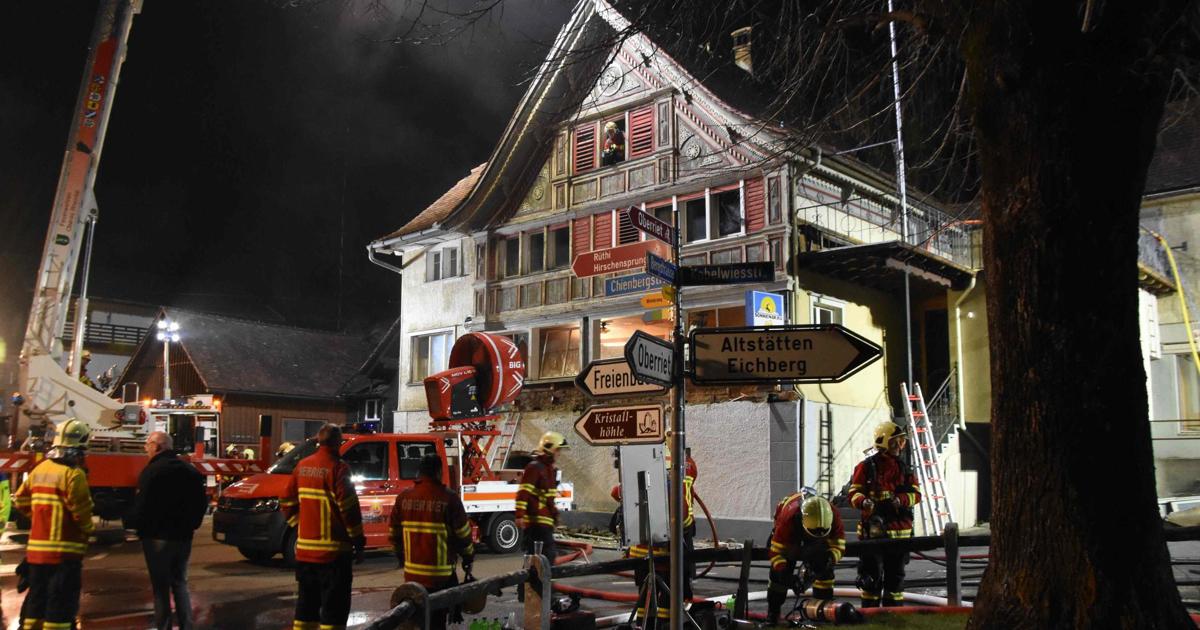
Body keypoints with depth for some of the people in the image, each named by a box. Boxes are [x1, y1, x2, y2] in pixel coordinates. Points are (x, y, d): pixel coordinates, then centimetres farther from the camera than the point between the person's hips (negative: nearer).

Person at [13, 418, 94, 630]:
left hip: (37, 547, 8)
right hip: (64, 550, -8)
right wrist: (88, 529, -2)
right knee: (61, 602, -1)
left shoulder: (39, 469, 10)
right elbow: (80, 509, -20)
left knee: (36, 597, 18)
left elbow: (21, 500, 16)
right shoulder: (73, 473, -16)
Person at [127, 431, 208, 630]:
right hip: (183, 537, 6)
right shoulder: (189, 470, 8)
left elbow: (142, 505, -19)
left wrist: (133, 524, -1)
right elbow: (202, 502, 12)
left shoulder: (152, 471, -14)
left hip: (158, 537, -6)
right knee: (180, 583, 15)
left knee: (160, 586, 2)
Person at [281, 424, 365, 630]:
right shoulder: (337, 468, -13)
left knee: (306, 604, 17)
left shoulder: (303, 466, 8)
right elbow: (349, 509, -15)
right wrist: (358, 543, -8)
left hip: (304, 549, 7)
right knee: (334, 607, 0)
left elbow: (287, 503, 13)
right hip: (333, 551, -7)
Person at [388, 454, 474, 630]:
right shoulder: (449, 498, -11)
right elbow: (463, 534, -6)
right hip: (441, 574, -4)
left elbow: (393, 533, 9)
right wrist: (468, 557, 10)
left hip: (412, 572, 4)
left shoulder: (403, 498, 2)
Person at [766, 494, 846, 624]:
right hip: (791, 531, -2)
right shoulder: (788, 518, -44)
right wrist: (783, 572, -51)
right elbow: (777, 551, -38)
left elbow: (838, 545, -27)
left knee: (823, 567, -15)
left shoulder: (834, 517, -37)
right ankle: (772, 612, -1)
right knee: (778, 572, -13)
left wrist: (830, 559, -48)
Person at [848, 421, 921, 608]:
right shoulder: (866, 466, -2)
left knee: (896, 572, 12)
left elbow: (915, 493, 5)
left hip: (900, 529, 5)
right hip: (873, 528, -4)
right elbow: (854, 493, -4)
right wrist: (864, 502, -26)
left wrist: (900, 500, -14)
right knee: (872, 573, -3)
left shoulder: (904, 468, 13)